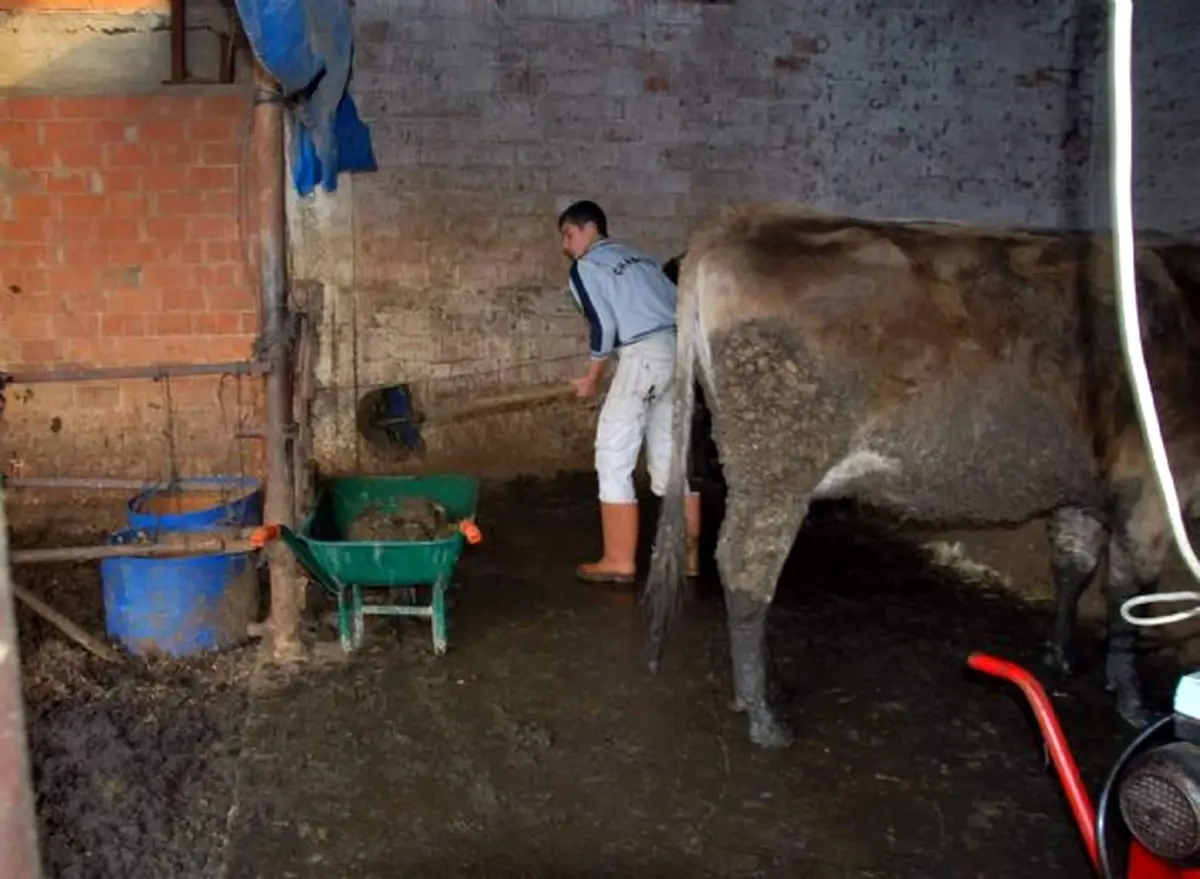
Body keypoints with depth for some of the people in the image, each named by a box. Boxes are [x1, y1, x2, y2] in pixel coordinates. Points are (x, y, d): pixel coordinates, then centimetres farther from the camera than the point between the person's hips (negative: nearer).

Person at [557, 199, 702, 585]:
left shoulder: (584, 267, 3)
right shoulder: (639, 258, 26)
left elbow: (603, 326, -8)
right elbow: (677, 305, 18)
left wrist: (592, 378, 4)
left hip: (644, 354, -8)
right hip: (679, 349, 8)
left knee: (614, 457, 1)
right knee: (671, 456, 15)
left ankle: (619, 560, 3)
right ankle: (688, 553, 19)